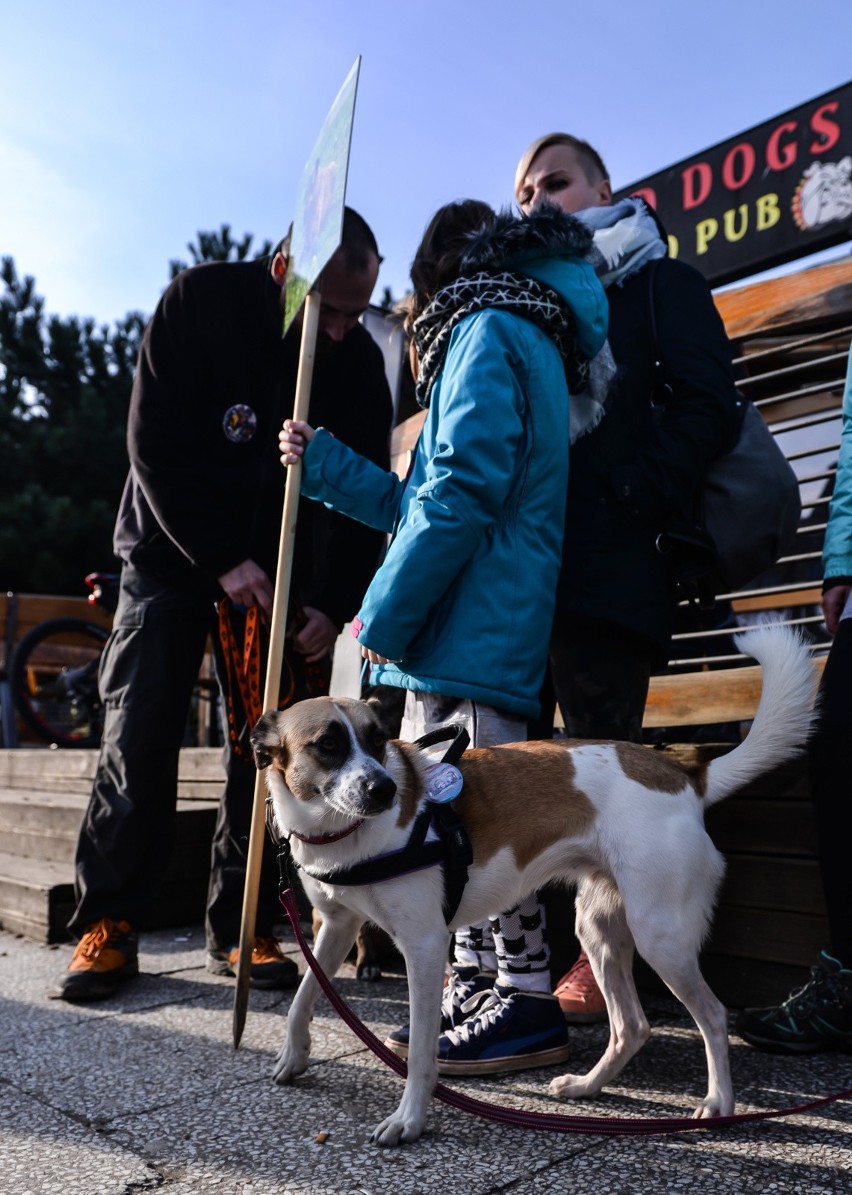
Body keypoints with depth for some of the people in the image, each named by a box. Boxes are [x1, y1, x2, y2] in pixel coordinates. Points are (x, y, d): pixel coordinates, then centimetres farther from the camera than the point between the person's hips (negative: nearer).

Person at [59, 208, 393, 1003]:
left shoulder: (359, 358, -6)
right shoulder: (198, 303, -13)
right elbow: (156, 448, -16)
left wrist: (335, 604, -15)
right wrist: (222, 560, -22)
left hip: (283, 571, 2)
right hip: (172, 553, -2)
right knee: (138, 739, -6)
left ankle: (240, 929, 9)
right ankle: (108, 927, 5)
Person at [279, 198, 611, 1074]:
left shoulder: (487, 331, -4)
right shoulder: (520, 341, 28)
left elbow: (461, 492, -18)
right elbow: (418, 500, 28)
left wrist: (384, 613, -14)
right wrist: (322, 464, 29)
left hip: (475, 630, -10)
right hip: (457, 635, 10)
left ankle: (526, 1003, 3)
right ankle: (473, 990, 21)